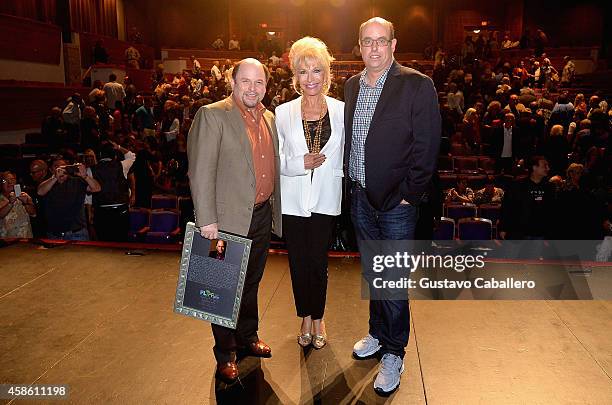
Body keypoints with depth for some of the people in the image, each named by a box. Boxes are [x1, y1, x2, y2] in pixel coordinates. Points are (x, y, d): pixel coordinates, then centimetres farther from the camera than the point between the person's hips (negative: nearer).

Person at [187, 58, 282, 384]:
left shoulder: (269, 118, 11)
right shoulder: (212, 115, -10)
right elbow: (200, 171, -15)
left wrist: (275, 210, 12)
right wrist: (207, 220, -19)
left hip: (263, 216, 6)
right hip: (229, 219, -6)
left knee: (251, 283, 21)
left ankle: (247, 337, 41)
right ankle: (224, 354, 26)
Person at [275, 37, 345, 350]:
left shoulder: (341, 111, -1)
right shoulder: (282, 113, -2)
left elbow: (344, 156, 8)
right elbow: (274, 160, 0)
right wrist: (299, 164, -16)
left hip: (325, 198, 0)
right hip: (292, 199, 1)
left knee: (318, 261, 8)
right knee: (299, 262, 10)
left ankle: (317, 318, 31)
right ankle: (305, 318, 33)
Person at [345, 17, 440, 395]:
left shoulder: (418, 85, -10)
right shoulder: (352, 85, 8)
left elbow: (427, 146, -12)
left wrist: (409, 194, -13)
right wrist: (352, 183, 7)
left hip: (397, 200, -5)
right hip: (360, 198, 6)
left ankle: (394, 353, 22)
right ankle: (378, 334, 38)